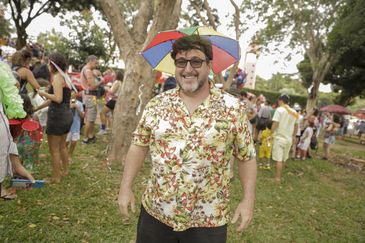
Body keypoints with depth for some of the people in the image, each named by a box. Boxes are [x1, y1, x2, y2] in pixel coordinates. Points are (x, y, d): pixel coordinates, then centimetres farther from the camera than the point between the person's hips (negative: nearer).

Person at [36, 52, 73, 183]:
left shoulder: (57, 77, -13)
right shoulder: (65, 76, 14)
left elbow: (58, 99, -25)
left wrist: (43, 93, -9)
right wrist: (36, 108, 21)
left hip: (57, 116, -9)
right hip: (66, 115, 9)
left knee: (54, 150, 3)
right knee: (62, 146, 23)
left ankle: (56, 177, 14)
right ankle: (65, 170, 37)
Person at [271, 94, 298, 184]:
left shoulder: (279, 110, -11)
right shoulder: (294, 112, 8)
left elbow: (275, 124, -18)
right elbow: (296, 126, 14)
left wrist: (271, 134, -9)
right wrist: (293, 136, 25)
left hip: (279, 137, -6)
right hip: (289, 139, 6)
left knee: (279, 160, -1)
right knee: (283, 159, 17)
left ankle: (278, 179, 3)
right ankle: (278, 176, 27)